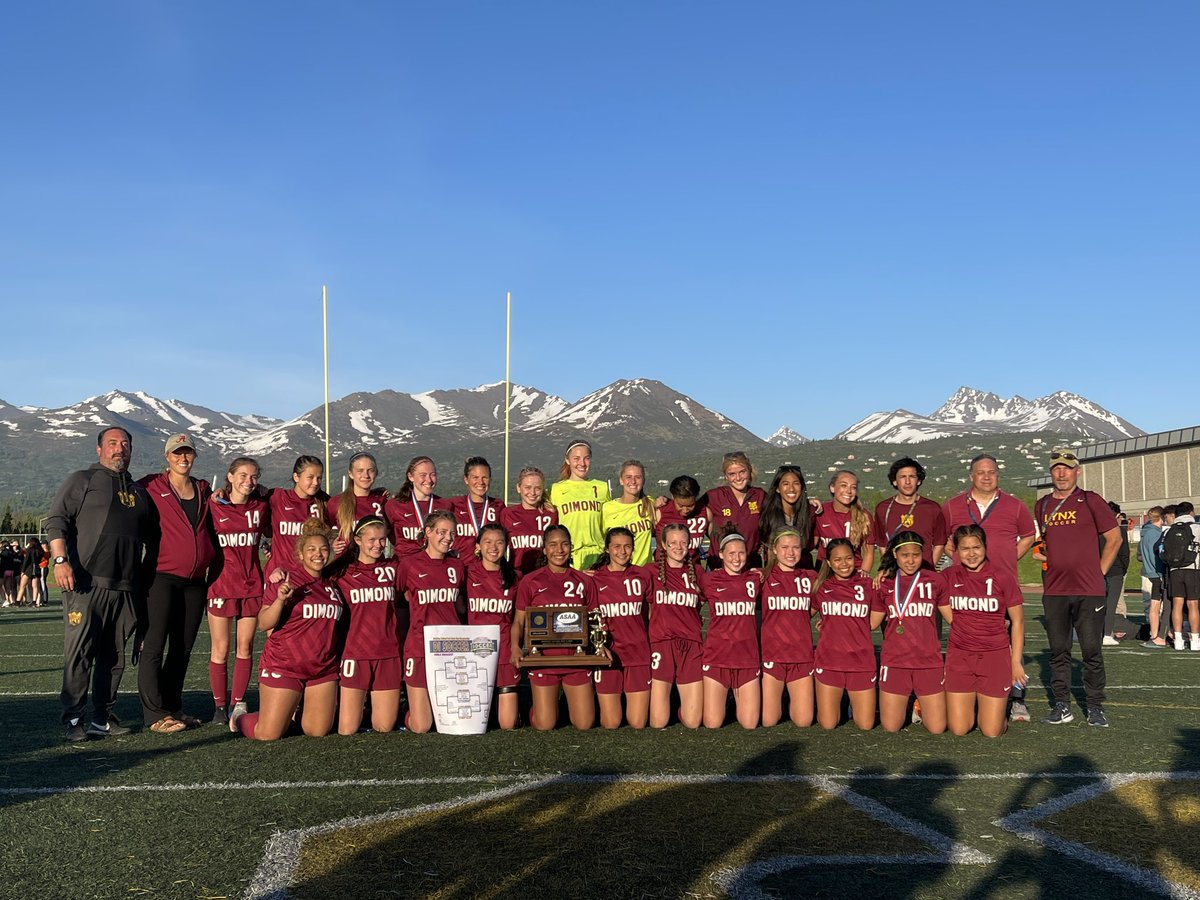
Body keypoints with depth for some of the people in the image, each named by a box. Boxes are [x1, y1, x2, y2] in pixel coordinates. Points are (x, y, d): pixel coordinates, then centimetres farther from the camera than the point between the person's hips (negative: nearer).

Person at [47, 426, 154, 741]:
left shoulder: (138, 491, 21)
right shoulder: (82, 480, 6)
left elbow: (151, 534, 25)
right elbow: (56, 521, -3)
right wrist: (60, 560, -15)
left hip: (125, 587, 5)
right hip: (86, 583, -5)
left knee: (114, 655, 7)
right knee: (79, 653, -5)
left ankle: (102, 718, 13)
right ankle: (74, 720, 0)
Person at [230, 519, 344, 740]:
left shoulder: (331, 584, 11)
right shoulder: (286, 578, -8)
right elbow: (264, 624, -14)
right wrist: (280, 599, -28)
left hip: (323, 669, 5)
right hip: (284, 666, -5)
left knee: (318, 731, 2)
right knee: (268, 735, -4)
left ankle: (295, 712, 33)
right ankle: (240, 718, 27)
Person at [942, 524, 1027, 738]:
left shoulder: (1002, 577, -6)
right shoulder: (949, 577, -1)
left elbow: (1017, 621, -1)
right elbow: (948, 615, 15)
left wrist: (1016, 662, -1)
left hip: (995, 656, -1)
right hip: (959, 656, 2)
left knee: (992, 731, -1)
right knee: (958, 729, 0)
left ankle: (992, 707, 30)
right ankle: (969, 705, 31)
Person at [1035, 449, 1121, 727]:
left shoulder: (1090, 501, -1)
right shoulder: (1043, 505, 12)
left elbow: (1114, 538, 3)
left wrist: (1099, 572, 0)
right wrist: (1047, 562, 12)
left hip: (1089, 591, -4)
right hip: (1054, 591, 4)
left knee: (1091, 651, -1)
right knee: (1058, 651, 7)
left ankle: (1095, 707, 9)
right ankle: (1062, 706, 14)